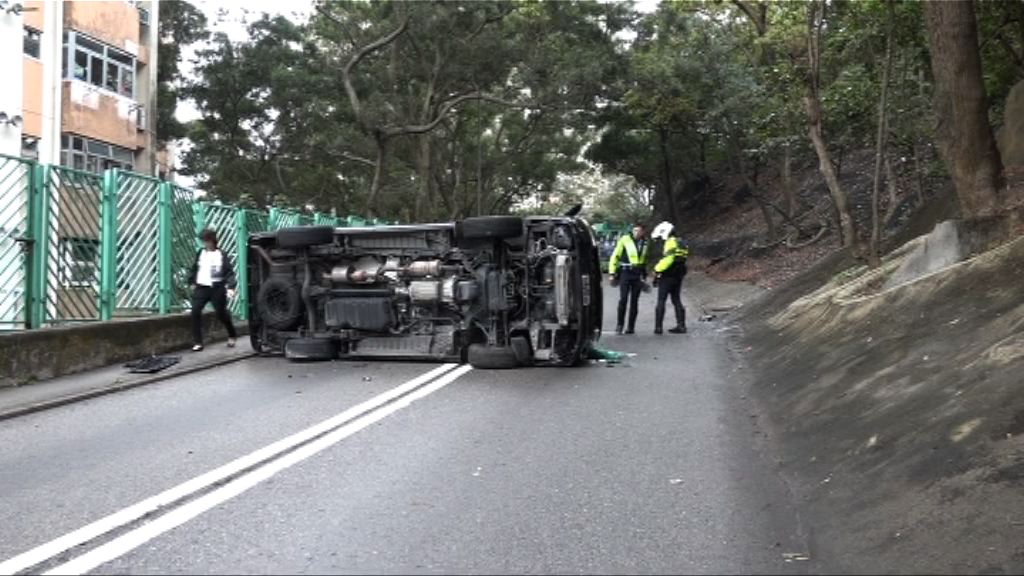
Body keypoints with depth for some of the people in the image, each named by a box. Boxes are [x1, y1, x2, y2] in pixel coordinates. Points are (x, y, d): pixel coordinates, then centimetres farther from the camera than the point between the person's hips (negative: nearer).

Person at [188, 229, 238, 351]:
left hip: (217, 289, -3)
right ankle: (198, 342, -5)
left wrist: (231, 287, -18)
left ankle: (232, 336, 32)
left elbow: (229, 271, -8)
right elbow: (194, 268, 21)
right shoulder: (200, 253, 9)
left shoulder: (221, 255, -3)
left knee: (222, 314, 5)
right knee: (195, 312, -12)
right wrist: (192, 282, 17)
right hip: (201, 288, 3)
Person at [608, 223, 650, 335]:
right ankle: (619, 325, 0)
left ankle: (631, 327, 11)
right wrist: (612, 272, -4)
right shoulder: (625, 239, -4)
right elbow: (615, 256, 0)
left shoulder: (644, 243, 11)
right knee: (623, 299, -12)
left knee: (634, 301, 4)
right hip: (625, 272, -4)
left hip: (637, 275, 4)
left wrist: (644, 276, 22)